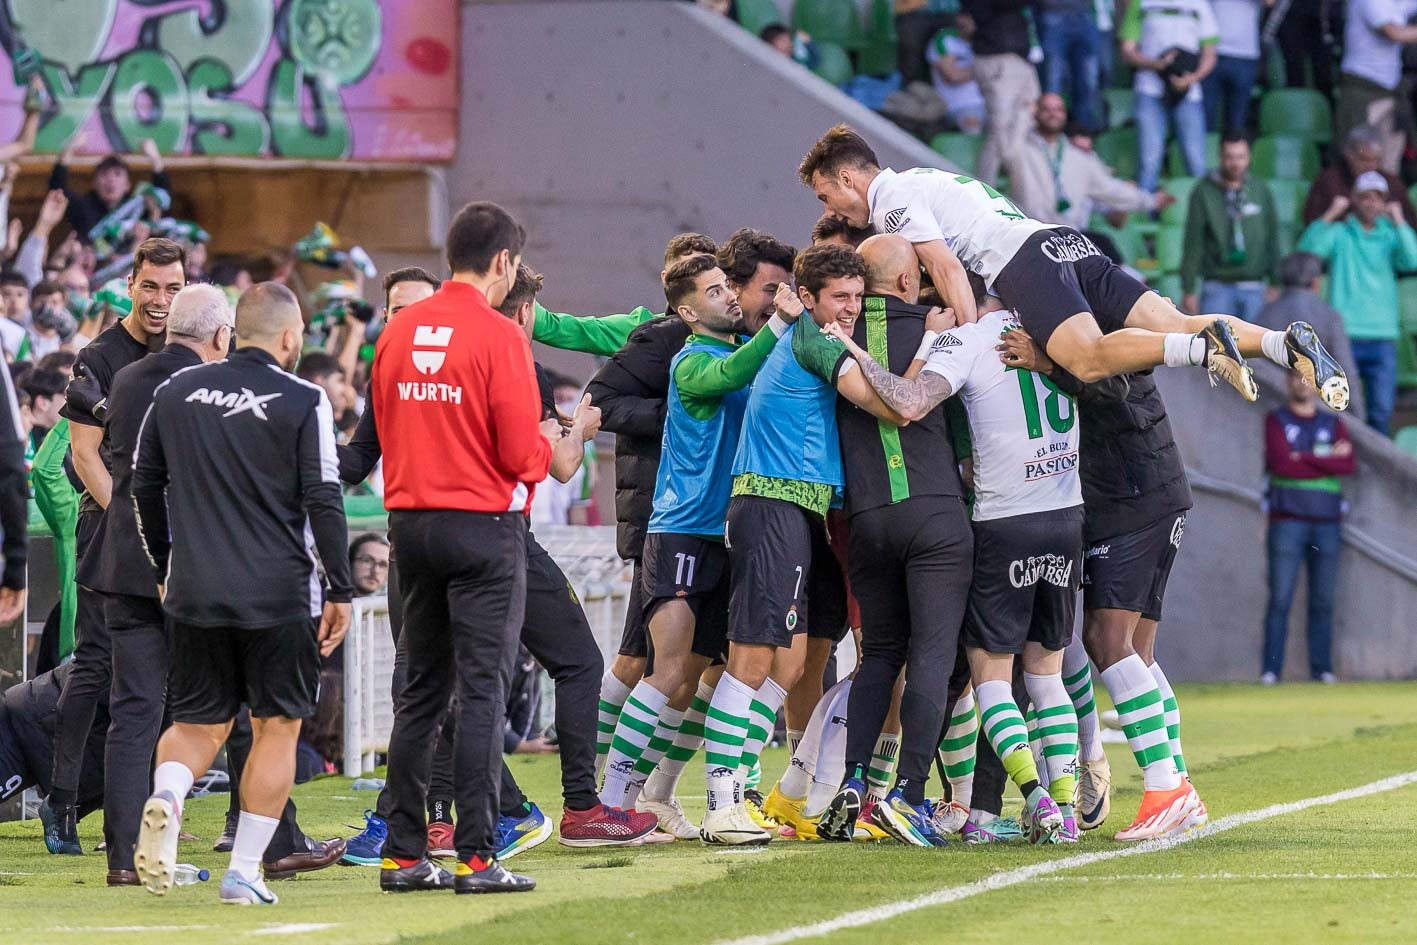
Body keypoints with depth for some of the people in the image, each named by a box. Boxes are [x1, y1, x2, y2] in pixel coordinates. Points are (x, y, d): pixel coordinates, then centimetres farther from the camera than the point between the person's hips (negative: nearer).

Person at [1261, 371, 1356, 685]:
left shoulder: (1333, 424, 13)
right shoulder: (1276, 421, 5)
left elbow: (1350, 466, -3)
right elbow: (1280, 463, -11)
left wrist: (1305, 458, -10)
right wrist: (1328, 459, -7)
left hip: (1327, 521, 3)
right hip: (1287, 520, -3)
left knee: (1323, 600, 1)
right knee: (1280, 598, -8)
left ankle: (1321, 668, 5)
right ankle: (1271, 669, -8)